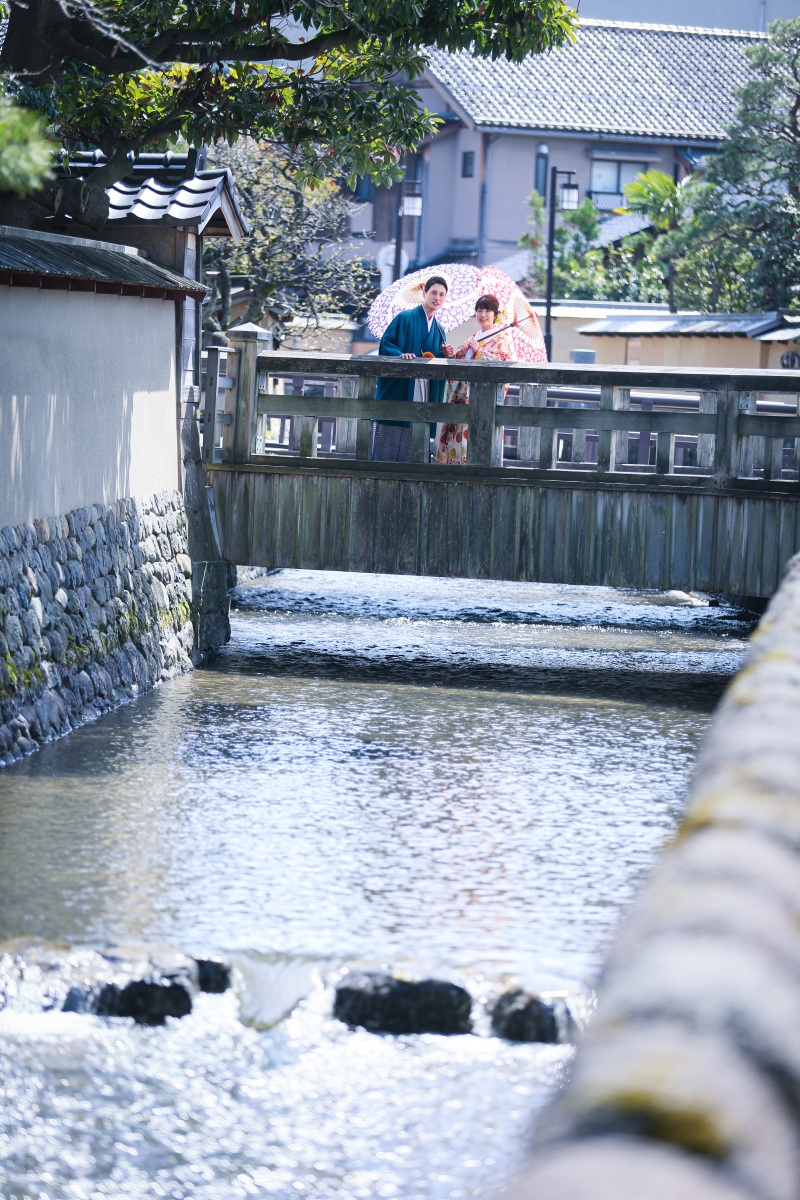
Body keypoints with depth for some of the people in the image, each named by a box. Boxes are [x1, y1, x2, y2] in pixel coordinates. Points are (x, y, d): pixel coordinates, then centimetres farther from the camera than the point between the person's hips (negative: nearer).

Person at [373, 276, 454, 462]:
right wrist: (400, 355, -22)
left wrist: (445, 355, -1)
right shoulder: (405, 318, 1)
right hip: (397, 390, -5)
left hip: (422, 396, 5)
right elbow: (386, 343, -5)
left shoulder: (439, 329, 17)